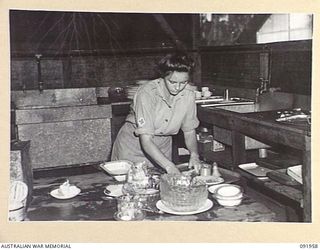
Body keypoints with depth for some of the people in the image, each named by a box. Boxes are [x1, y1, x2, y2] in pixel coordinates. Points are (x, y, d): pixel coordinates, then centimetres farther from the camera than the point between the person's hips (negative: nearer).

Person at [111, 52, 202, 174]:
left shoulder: (188, 93, -13)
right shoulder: (147, 93, -27)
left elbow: (189, 132, -2)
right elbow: (145, 141, -31)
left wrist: (194, 155, -21)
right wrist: (169, 166, -41)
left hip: (162, 148, 4)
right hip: (134, 144, -3)